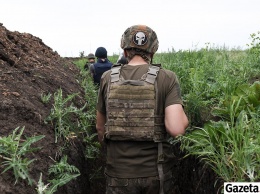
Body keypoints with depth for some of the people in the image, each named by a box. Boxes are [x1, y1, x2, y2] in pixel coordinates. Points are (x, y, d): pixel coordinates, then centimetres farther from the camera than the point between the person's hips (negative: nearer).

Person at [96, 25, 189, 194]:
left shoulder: (108, 78, -3)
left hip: (119, 172, 1)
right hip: (156, 172, 0)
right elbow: (177, 129, -21)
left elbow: (100, 127, 8)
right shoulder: (167, 78, -9)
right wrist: (183, 116, 2)